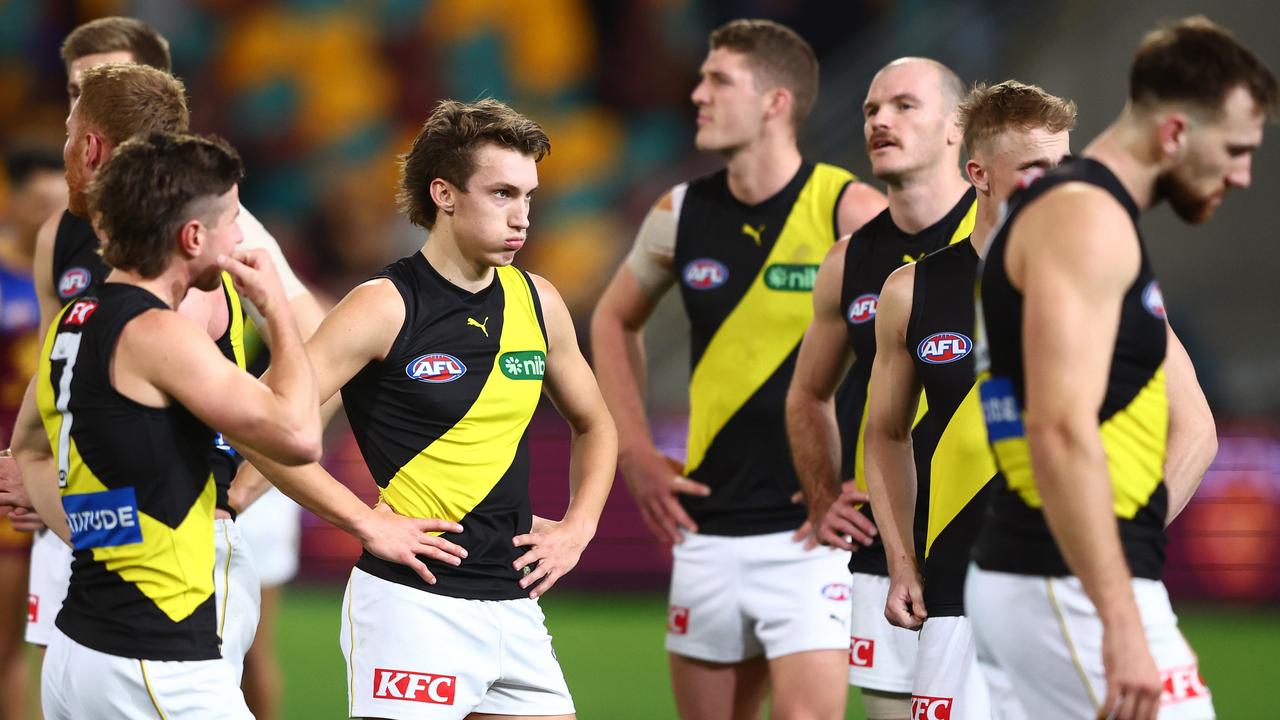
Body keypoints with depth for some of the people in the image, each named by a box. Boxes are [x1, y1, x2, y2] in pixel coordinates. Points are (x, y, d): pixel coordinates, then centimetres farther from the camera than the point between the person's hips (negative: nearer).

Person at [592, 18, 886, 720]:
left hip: (813, 535, -5)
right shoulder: (681, 214, 5)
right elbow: (614, 321, 23)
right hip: (709, 529, 5)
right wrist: (635, 452, 12)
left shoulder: (850, 211, -10)